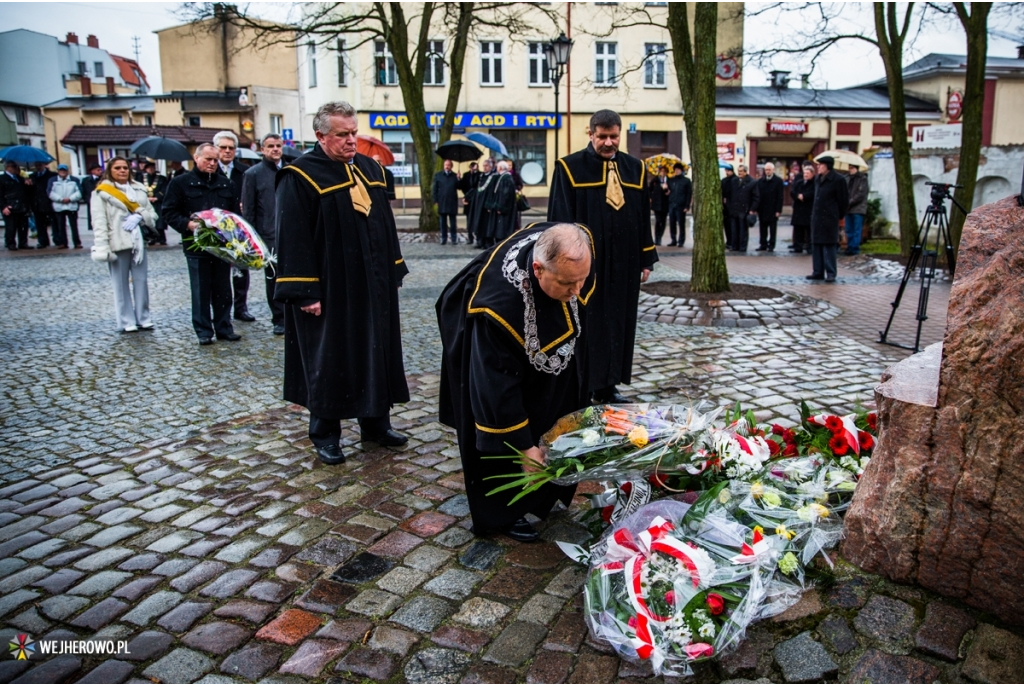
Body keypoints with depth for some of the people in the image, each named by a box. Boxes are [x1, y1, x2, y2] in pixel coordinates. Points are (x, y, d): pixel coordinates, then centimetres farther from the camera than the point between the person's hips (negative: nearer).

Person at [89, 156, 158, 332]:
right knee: (121, 284, 1)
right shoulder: (101, 192, -1)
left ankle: (143, 318, 14)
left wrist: (140, 216, -10)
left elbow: (152, 214, 12)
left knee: (141, 281, 5)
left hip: (139, 242, 4)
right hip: (118, 243, -4)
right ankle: (127, 322, 7)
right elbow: (99, 222, -7)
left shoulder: (139, 189, 13)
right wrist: (103, 248, -15)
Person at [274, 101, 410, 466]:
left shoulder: (370, 169, 11)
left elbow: (385, 224, 16)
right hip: (329, 289, -6)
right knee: (329, 358, 4)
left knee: (376, 351, 12)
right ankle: (325, 433, 19)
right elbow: (292, 238, -14)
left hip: (373, 285, 6)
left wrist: (395, 270, 12)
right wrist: (305, 291, -18)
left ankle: (375, 422, 27)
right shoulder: (301, 176, -9)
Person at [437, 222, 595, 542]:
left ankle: (543, 494, 33)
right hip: (490, 348, -6)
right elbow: (497, 383, -37)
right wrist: (523, 445, -30)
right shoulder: (497, 304, -46)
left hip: (546, 332, 6)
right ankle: (502, 512, 20)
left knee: (550, 420, 15)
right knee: (503, 437, 1)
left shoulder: (573, 253, -30)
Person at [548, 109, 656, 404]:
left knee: (618, 324, 10)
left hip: (624, 264, 5)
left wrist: (646, 259, 8)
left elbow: (644, 216, 12)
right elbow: (559, 218, -7)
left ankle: (607, 387, 22)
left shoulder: (635, 168, 10)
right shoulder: (570, 168, -4)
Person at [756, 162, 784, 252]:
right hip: (762, 210, 3)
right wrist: (757, 208, -2)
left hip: (773, 210, -3)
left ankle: (771, 245, 10)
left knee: (772, 229, 4)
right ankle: (763, 244, 16)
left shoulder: (778, 181, -3)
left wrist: (778, 210, -12)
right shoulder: (760, 181, 7)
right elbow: (758, 195, 5)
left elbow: (780, 197, -6)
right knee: (763, 228, 8)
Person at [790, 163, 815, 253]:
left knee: (809, 229, -4)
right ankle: (798, 246, 15)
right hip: (798, 209, 6)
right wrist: (798, 196, -14)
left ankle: (810, 247, 0)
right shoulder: (798, 182, 14)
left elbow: (813, 193, -19)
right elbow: (793, 192, 4)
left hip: (810, 210, -6)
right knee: (798, 229, 9)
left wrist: (803, 196, -15)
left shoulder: (815, 183, -4)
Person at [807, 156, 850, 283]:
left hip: (829, 218, -7)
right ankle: (818, 272, 14)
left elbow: (844, 200, -5)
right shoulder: (818, 179, 13)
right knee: (816, 245, 7)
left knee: (829, 245, -4)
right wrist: (814, 213, 12)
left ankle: (831, 273, 1)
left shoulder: (838, 179, -8)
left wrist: (838, 216, -1)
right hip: (816, 217, 7)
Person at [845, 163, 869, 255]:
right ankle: (850, 247, 15)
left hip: (858, 209, -6)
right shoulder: (847, 178, 11)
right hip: (848, 208, 6)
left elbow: (861, 194, -11)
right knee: (849, 230, 9)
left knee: (857, 230, -3)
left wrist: (850, 203, -13)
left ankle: (855, 248, 0)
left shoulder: (862, 178, -4)